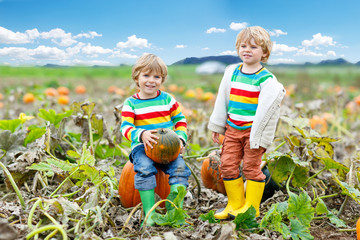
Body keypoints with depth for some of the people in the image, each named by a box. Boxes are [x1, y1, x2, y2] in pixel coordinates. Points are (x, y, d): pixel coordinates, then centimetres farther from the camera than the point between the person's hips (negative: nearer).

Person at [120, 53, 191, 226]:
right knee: (145, 168, -32)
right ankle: (149, 213, -24)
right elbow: (126, 127, -7)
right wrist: (141, 134, -28)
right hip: (142, 146, -2)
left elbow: (180, 120, 15)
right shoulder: (131, 103, 3)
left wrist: (180, 138, -4)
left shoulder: (168, 99, 11)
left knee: (180, 167, -24)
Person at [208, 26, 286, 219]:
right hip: (232, 128, 6)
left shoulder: (266, 79, -10)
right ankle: (235, 204, 21)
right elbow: (222, 100, 14)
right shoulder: (231, 72, 7)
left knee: (251, 167, 2)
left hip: (253, 131, -5)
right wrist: (217, 126, 15)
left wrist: (260, 137, -16)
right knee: (227, 164, 6)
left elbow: (266, 109, -13)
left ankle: (251, 208, 15)